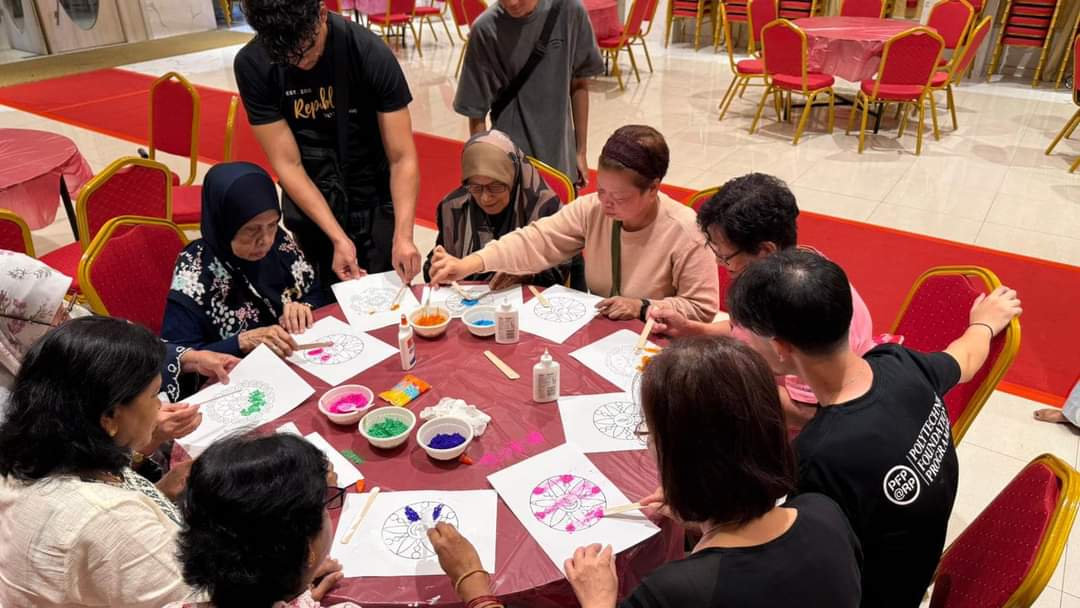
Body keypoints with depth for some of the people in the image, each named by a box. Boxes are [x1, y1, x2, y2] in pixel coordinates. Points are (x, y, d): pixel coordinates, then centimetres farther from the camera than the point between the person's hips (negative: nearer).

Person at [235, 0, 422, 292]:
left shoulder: (370, 53, -20)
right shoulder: (252, 65, -16)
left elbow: (402, 158, -20)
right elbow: (287, 164, -15)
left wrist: (403, 235, -32)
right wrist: (338, 239, -23)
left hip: (376, 201, -1)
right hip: (310, 202, 1)